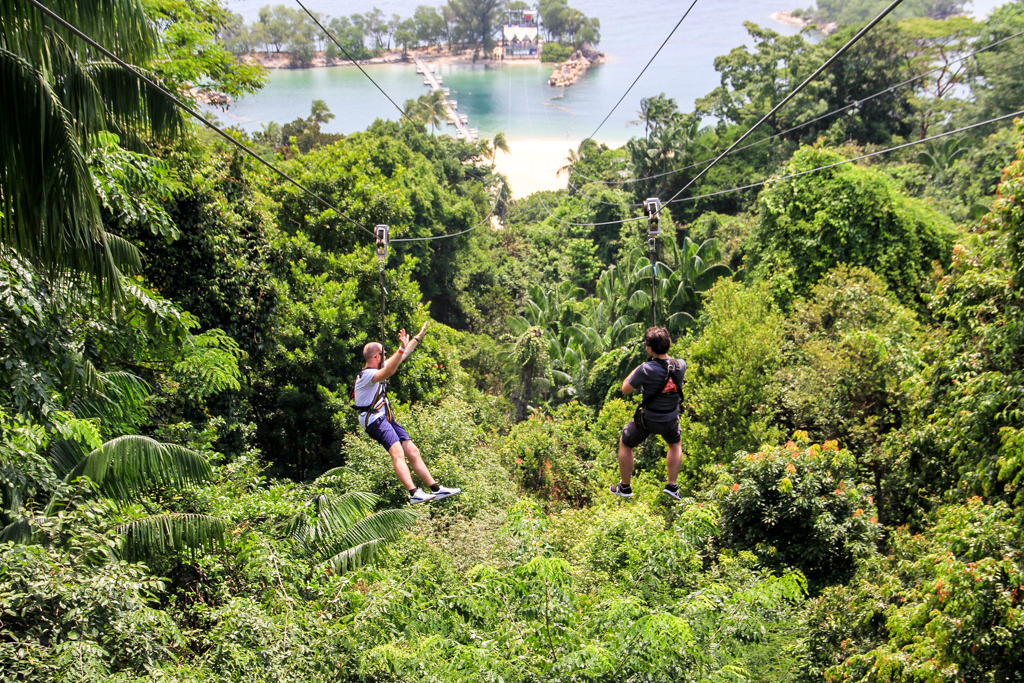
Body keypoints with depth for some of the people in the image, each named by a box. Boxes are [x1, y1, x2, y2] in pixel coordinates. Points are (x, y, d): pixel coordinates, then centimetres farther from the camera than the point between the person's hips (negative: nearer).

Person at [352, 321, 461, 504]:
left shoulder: (376, 369, 18)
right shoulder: (367, 374, -13)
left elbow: (401, 357, 27)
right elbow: (388, 372, -34)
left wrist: (418, 337, 30)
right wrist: (402, 348, -42)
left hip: (387, 419, 10)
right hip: (375, 419, -10)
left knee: (413, 451, 3)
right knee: (397, 453, -26)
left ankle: (436, 489, 3)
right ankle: (414, 494, -38)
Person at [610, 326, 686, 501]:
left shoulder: (646, 370, -26)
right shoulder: (680, 365, -12)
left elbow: (625, 389, -11)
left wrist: (638, 367, -3)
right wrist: (663, 355, 6)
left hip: (648, 419, -3)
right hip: (671, 420, 3)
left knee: (625, 444, 24)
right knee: (675, 444, 35)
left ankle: (625, 487, 33)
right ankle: (672, 486, 32)